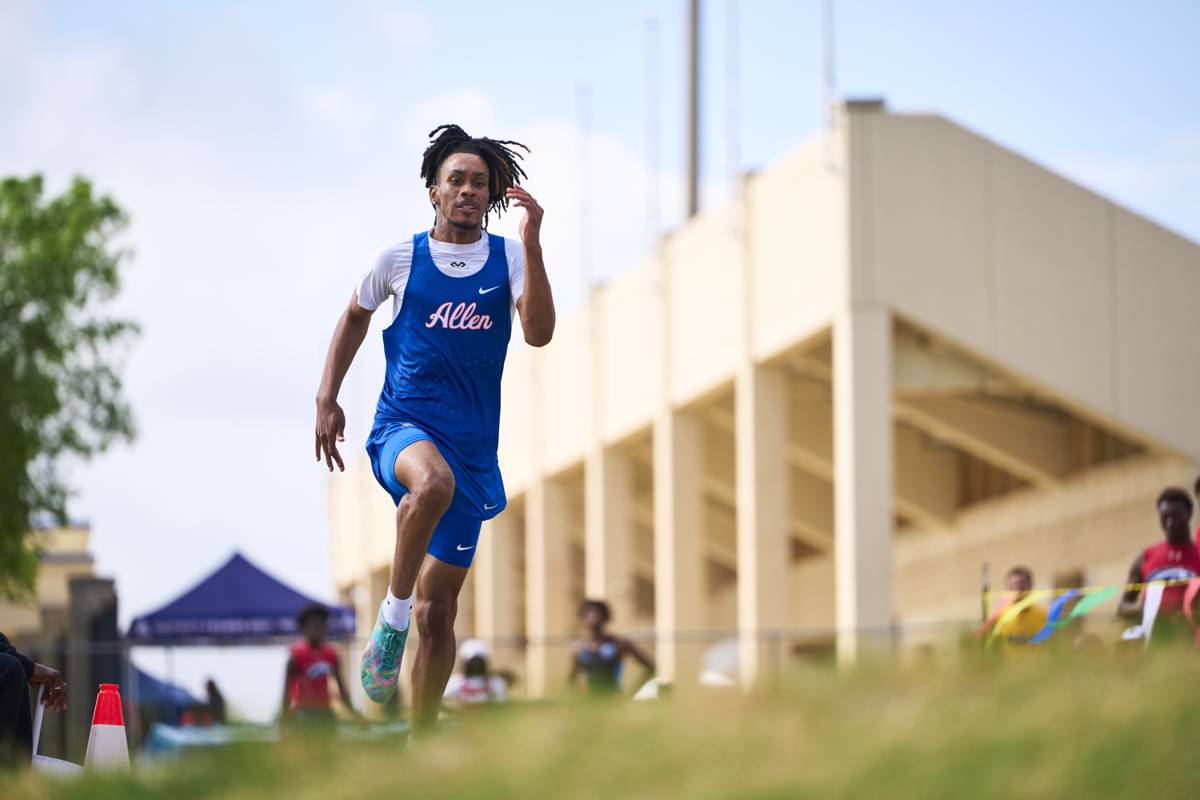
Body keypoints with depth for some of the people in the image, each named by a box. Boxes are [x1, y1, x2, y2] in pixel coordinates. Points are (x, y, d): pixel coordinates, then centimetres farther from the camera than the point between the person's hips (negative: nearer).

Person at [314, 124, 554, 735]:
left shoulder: (510, 258, 3)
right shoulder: (401, 258, 3)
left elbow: (539, 333, -12)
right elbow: (355, 316, 20)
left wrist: (532, 243, -19)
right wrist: (327, 399, 12)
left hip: (473, 447, 2)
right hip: (403, 428, -2)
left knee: (438, 608, 5)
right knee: (433, 481, -41)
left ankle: (421, 742, 17)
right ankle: (392, 615, -24)